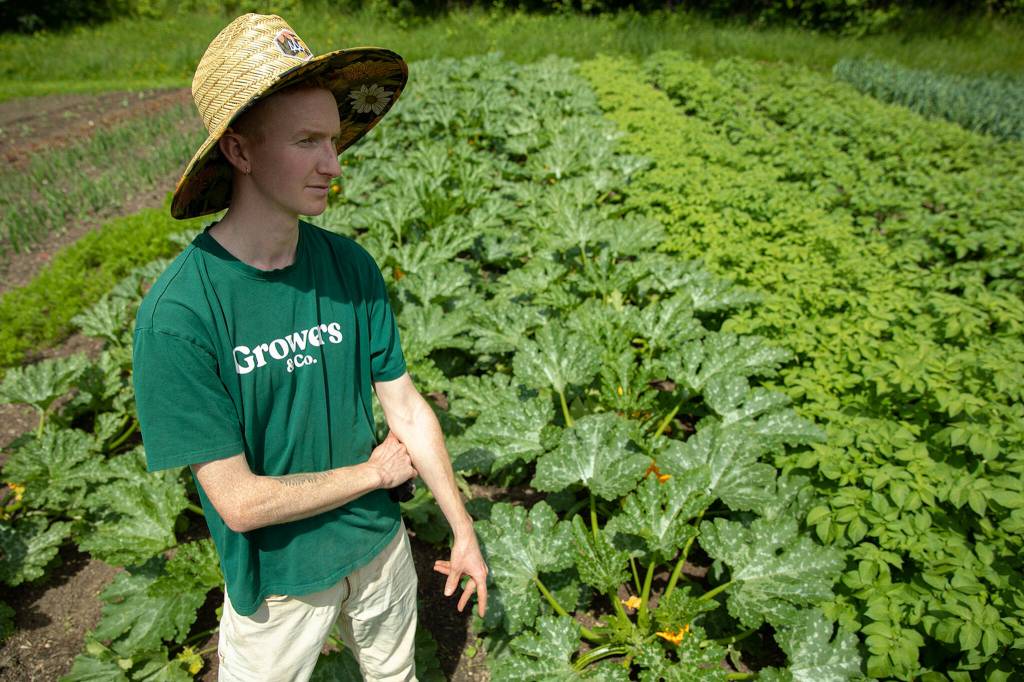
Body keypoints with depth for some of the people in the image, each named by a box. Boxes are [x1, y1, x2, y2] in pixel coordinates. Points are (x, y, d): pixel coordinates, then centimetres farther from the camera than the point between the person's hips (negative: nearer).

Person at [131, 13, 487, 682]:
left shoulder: (351, 265, -12)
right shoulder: (176, 316, -26)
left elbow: (407, 406, -5)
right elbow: (239, 501, -23)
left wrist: (464, 531, 1)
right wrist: (375, 471, -12)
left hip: (380, 544, 4)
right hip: (279, 576, -4)